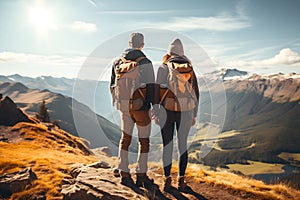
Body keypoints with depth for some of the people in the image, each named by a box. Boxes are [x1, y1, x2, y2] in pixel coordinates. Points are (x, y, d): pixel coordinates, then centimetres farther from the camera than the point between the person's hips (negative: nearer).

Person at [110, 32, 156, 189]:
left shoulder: (118, 62, 7)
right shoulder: (144, 63, -11)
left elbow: (113, 85, 12)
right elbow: (149, 86, -17)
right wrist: (150, 106, -11)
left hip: (124, 105, 5)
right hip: (140, 106, -5)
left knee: (125, 138, 15)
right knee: (144, 141, 7)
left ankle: (124, 174, 20)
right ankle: (141, 176, 13)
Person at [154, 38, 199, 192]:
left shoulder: (163, 68, -4)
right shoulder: (190, 69, 5)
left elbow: (157, 91, -7)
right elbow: (195, 93, 6)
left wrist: (156, 112, 1)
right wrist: (194, 114, 13)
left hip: (167, 111, -2)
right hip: (185, 112, 2)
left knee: (167, 146, 8)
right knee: (183, 145, 11)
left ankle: (167, 181, 14)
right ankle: (181, 181, 15)